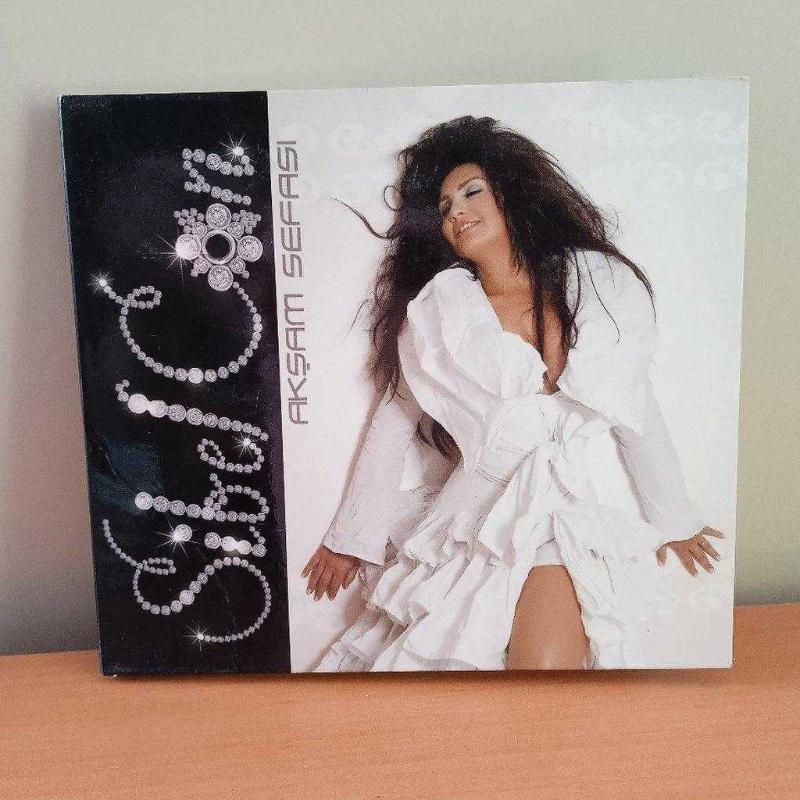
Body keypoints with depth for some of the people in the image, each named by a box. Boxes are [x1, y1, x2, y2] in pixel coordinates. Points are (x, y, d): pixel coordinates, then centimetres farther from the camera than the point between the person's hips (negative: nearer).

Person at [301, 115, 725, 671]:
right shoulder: (437, 308, 2)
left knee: (548, 663, -23)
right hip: (467, 517, 0)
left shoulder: (599, 285, 4)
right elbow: (394, 422, 7)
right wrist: (351, 538, 11)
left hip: (565, 520, 0)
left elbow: (636, 411, 12)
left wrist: (673, 519, 21)